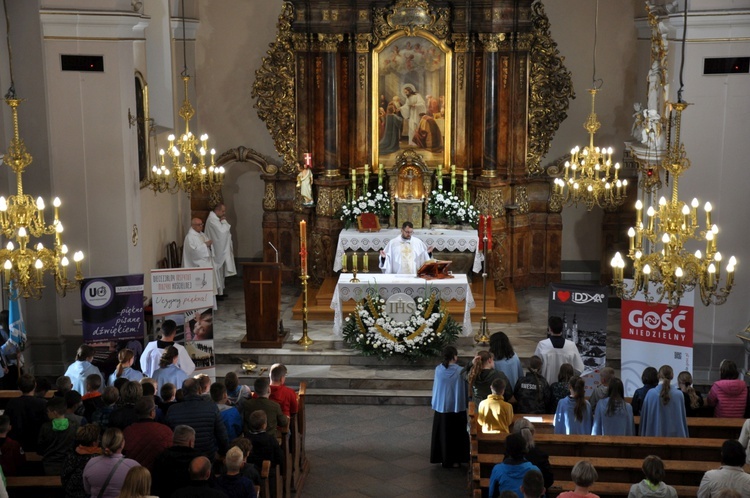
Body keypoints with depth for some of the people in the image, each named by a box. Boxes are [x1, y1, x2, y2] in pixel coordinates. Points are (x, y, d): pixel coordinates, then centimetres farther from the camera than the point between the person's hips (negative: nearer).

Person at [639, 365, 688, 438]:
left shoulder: (650, 394, -6)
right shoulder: (679, 395, -4)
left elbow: (644, 418, 0)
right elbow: (682, 419, 2)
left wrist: (643, 435, 9)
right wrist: (684, 437, 11)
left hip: (654, 434, 0)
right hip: (674, 435, 0)